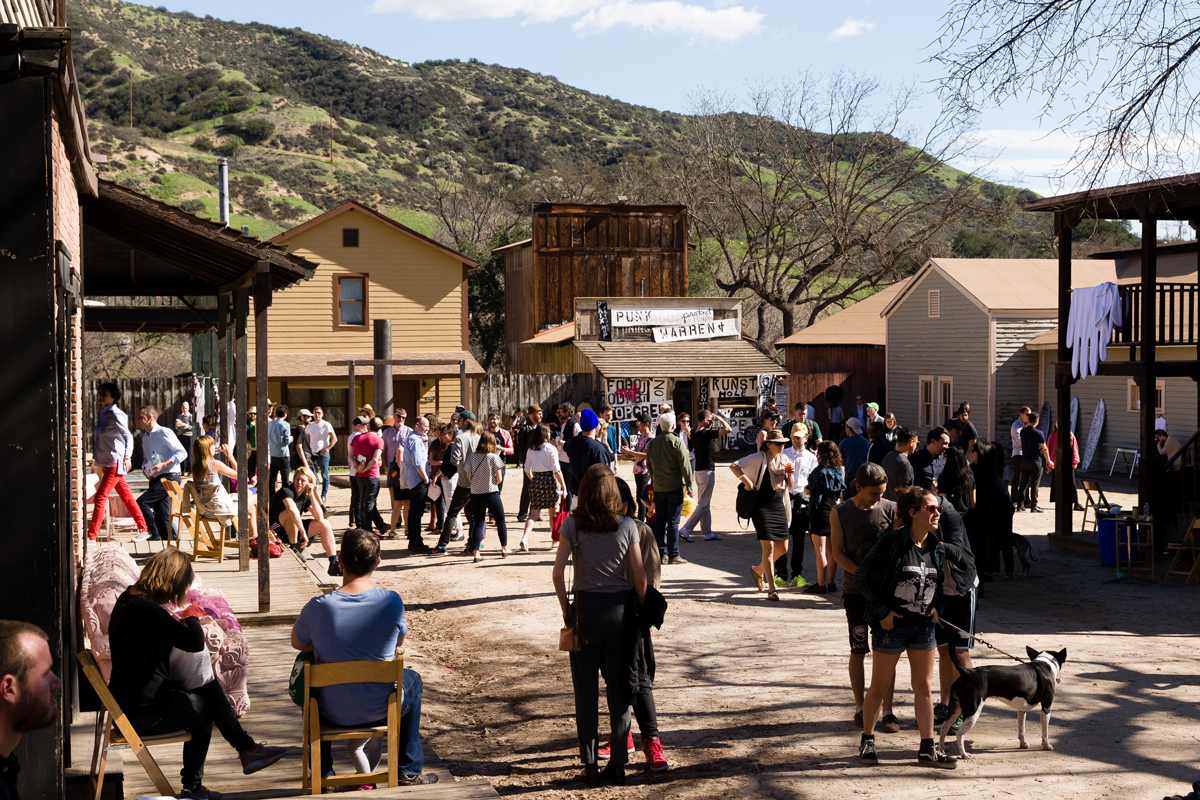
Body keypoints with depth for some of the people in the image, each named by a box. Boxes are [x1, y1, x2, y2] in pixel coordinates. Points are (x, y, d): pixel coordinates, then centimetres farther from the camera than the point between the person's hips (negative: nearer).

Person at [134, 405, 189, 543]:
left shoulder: (164, 433, -10)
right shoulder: (145, 437, 16)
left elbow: (182, 453, -15)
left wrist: (163, 465, -22)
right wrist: (145, 468, 7)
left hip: (169, 478, -8)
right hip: (156, 479, 8)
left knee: (142, 502, -16)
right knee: (161, 517, 6)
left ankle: (153, 533, -3)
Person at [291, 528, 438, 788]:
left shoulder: (317, 607, -21)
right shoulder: (392, 602, -18)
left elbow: (298, 643, 1)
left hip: (334, 713, 0)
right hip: (383, 708, 0)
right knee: (413, 680, 35)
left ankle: (322, 773, 43)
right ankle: (409, 772, 36)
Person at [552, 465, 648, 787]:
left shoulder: (573, 524, -5)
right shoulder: (627, 525, -4)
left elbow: (558, 572, -8)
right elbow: (640, 575, -4)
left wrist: (566, 609, 3)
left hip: (586, 607, -1)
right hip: (620, 607, 1)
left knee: (586, 690, 9)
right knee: (620, 688, 9)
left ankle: (590, 765, 12)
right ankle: (618, 765, 14)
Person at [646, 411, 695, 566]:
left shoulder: (652, 443, 6)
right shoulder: (677, 442, -12)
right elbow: (685, 466, -12)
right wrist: (690, 485, -5)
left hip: (658, 488, 5)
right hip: (674, 488, -5)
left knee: (660, 521, 10)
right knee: (673, 521, -2)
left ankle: (661, 553, 13)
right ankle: (673, 555, 0)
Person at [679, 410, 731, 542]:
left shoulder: (694, 434, 4)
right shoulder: (706, 433, -19)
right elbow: (728, 430, -22)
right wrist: (719, 418, -8)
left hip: (699, 471, 9)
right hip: (707, 471, -9)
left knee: (705, 504, 14)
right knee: (703, 504, -4)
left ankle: (708, 533, 19)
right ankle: (685, 529, -6)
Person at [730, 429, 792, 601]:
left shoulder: (784, 459, 12)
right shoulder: (759, 458, -8)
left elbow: (789, 487, 17)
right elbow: (734, 466, -10)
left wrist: (789, 473, -1)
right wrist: (746, 481, -17)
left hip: (779, 508, 7)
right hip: (762, 508, -7)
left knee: (782, 548, 9)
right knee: (769, 547, -10)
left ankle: (758, 570, 34)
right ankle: (771, 590, -8)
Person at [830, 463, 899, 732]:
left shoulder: (891, 510, -3)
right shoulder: (840, 514, -4)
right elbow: (837, 552, -2)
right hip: (855, 591, 0)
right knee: (858, 651, 6)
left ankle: (888, 711, 8)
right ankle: (860, 707, 20)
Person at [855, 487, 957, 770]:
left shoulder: (937, 548, 4)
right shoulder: (892, 541, -16)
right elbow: (862, 575, -14)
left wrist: (936, 607, 3)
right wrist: (881, 612, -14)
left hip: (923, 625, 6)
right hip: (891, 624, -6)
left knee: (924, 687, 9)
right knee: (879, 687, 6)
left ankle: (928, 749, 16)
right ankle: (867, 741, 22)